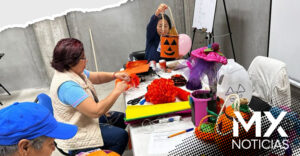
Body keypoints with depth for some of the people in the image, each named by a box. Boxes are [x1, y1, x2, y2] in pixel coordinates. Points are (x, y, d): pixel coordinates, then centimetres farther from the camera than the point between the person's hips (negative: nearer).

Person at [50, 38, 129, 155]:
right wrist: (117, 91, -24)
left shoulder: (73, 71, -2)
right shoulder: (67, 86, -32)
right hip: (75, 134, -10)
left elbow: (96, 77, 11)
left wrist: (114, 75, -8)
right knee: (121, 136, -15)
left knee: (121, 118, 13)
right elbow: (96, 111, -34)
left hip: (87, 118, 10)